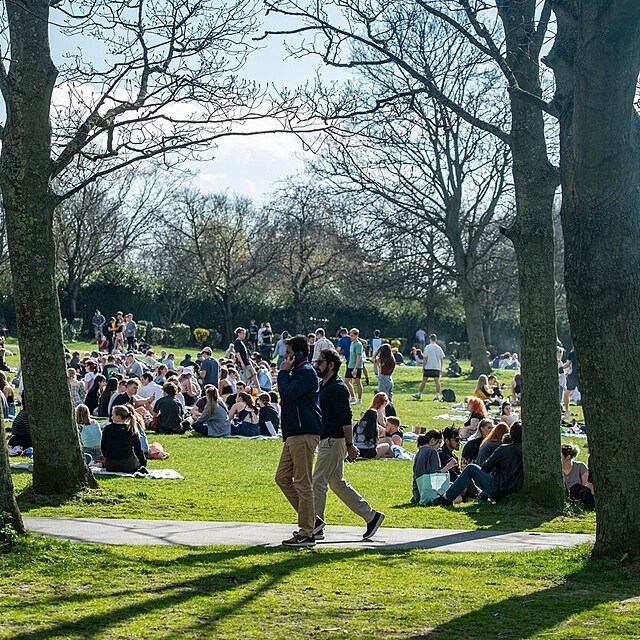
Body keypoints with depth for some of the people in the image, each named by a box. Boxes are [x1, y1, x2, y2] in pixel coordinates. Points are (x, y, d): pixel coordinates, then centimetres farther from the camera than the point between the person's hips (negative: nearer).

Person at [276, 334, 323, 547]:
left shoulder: (306, 372, -12)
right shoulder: (298, 372, 21)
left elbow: (287, 394, -22)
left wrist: (283, 373, -10)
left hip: (304, 434, -11)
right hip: (293, 435, 11)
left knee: (303, 484, -8)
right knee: (282, 477, 13)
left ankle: (306, 534, -4)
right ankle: (310, 520, 18)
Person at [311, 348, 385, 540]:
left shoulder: (338, 388, -14)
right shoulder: (321, 385, 16)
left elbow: (346, 419, -19)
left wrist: (349, 445, -22)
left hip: (334, 441, -10)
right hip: (326, 441, 10)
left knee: (318, 481, -7)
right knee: (338, 484, 12)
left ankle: (315, 525, -2)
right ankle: (371, 516, 17)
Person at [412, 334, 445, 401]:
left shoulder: (427, 347, -5)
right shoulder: (439, 348, 5)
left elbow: (425, 358, -8)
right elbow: (442, 359, 7)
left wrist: (423, 367, -3)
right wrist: (441, 368, 14)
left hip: (428, 367, -2)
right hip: (437, 368, 2)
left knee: (424, 381, 7)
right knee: (437, 381, 0)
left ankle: (419, 394, 16)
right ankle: (437, 396, -5)